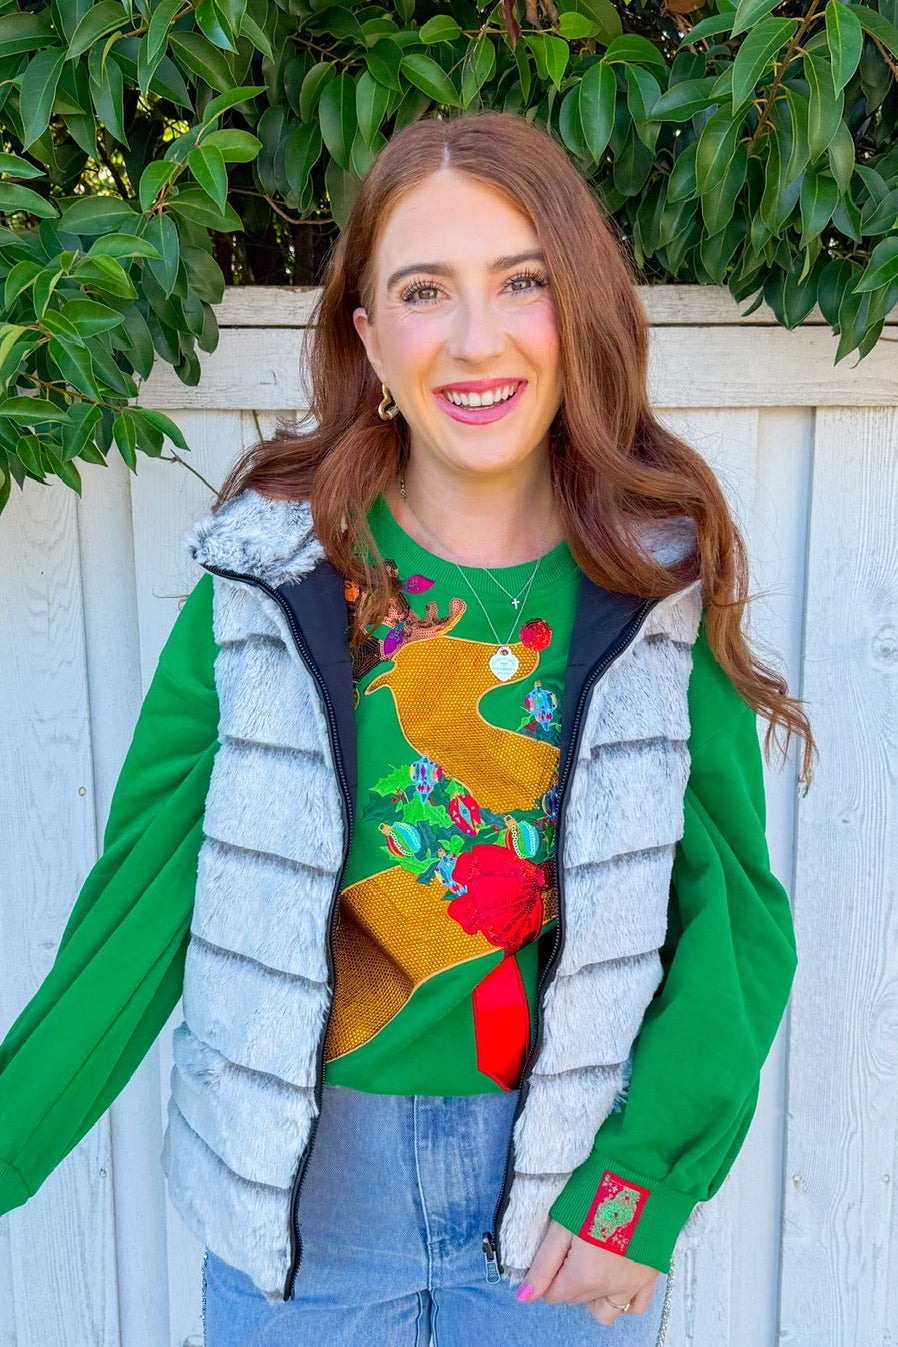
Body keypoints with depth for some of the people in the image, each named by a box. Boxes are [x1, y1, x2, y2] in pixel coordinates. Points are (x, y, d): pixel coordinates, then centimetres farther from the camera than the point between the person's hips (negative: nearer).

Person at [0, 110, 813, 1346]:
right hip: (303, 1186, 0)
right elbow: (147, 898, -8)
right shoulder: (270, 583, -9)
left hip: (572, 1189, 1)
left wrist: (650, 1173, -15)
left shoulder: (664, 586, -7)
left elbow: (735, 911, -5)